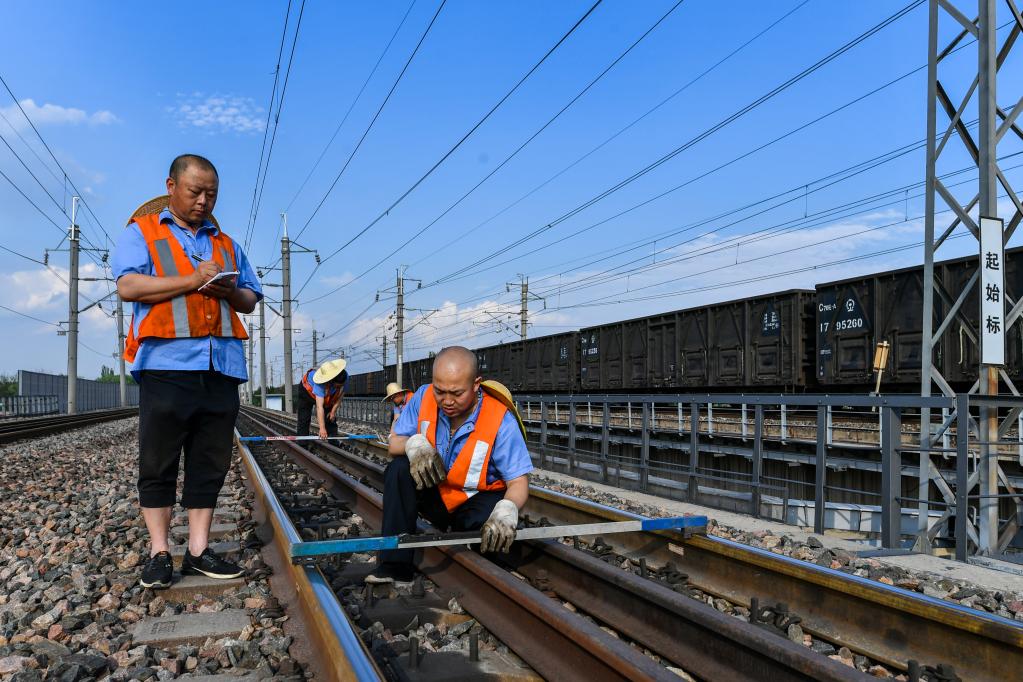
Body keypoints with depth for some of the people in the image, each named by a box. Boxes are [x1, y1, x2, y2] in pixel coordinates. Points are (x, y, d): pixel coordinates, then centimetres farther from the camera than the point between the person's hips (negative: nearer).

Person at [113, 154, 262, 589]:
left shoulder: (226, 244, 23)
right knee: (158, 464, 1)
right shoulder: (140, 232, 9)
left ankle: (198, 550, 12)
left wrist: (230, 291, -2)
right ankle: (159, 553, 9)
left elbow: (251, 300, 21)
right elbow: (128, 285, -7)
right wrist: (192, 280, -12)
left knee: (211, 463, 5)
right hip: (166, 364, -4)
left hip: (221, 367, 4)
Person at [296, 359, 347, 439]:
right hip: (307, 390, -4)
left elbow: (341, 394, -13)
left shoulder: (344, 376, -33)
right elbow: (319, 407, -48)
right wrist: (322, 428, -51)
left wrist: (334, 410, -15)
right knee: (304, 420, -6)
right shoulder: (321, 383, -47)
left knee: (331, 419, -3)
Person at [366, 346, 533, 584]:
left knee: (495, 528, -36)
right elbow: (394, 443, -5)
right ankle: (395, 565, -23)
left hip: (477, 501, -4)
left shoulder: (500, 420, -23)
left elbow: (518, 482, -22)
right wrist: (414, 444, -31)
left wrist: (506, 512, -46)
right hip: (434, 495, 4)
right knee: (399, 469, -23)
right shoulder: (424, 397, -13)